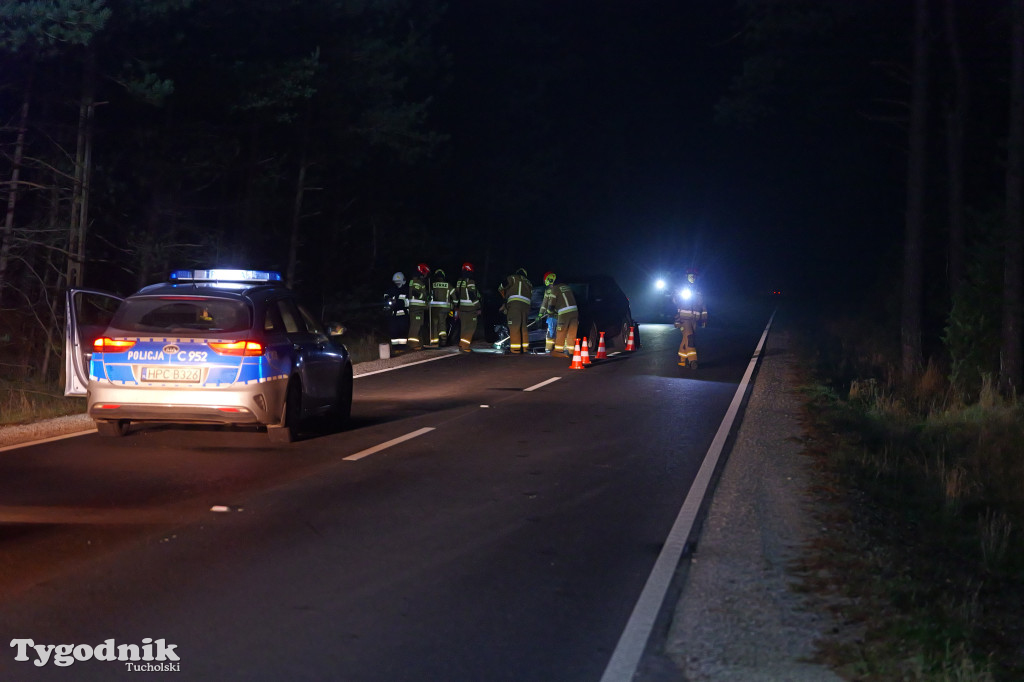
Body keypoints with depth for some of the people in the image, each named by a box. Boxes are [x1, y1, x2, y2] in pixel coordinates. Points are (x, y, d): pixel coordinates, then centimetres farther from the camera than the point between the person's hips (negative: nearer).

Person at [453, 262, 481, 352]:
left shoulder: (459, 282, 10)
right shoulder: (470, 282, -14)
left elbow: (455, 295, 15)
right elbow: (474, 296, -16)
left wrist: (455, 308, 22)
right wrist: (478, 308, -9)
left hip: (461, 308, 8)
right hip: (470, 309, -8)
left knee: (463, 327, 17)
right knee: (470, 328, -3)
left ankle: (461, 345, 21)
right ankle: (464, 346, -7)